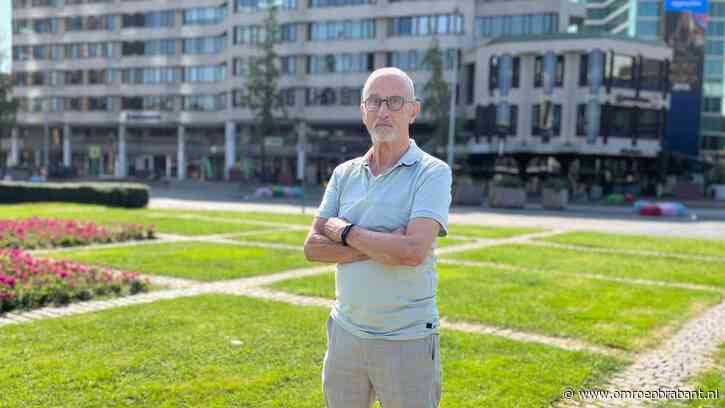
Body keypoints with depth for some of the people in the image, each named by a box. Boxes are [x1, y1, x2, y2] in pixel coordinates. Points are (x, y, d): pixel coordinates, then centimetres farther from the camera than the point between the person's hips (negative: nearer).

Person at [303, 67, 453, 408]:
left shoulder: (433, 172, -9)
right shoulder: (344, 174, 6)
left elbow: (413, 251, -23)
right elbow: (313, 247, -1)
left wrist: (345, 232, -11)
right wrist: (378, 246, -14)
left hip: (407, 340, -4)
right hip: (345, 333, 5)